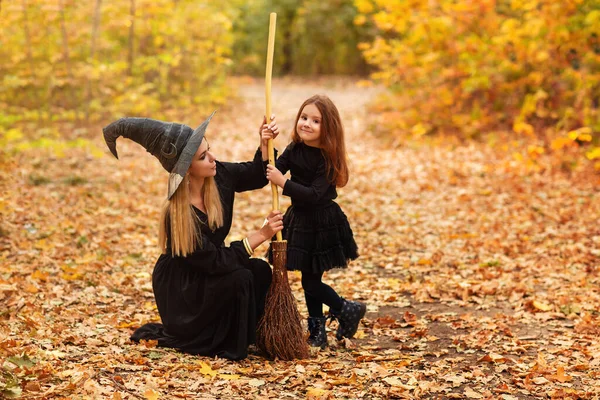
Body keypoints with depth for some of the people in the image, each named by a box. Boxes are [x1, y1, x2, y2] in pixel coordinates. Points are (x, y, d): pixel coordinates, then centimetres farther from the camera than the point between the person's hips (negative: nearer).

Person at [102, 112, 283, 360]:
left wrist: (265, 145, -17)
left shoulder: (218, 176, -14)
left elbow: (257, 176, 3)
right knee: (239, 278, -27)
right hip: (180, 289, -7)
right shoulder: (177, 215, -32)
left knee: (260, 270, -13)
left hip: (205, 274, 7)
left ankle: (244, 336, 5)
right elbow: (215, 261, -28)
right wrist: (261, 235, -26)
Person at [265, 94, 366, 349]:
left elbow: (314, 194, -26)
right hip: (299, 220, 6)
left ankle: (349, 310, 19)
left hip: (323, 226, -6)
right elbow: (269, 173, -8)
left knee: (311, 281, -3)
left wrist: (283, 182, -31)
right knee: (310, 279, 12)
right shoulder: (294, 149, 0)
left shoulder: (329, 158, -18)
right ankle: (317, 332, 23)